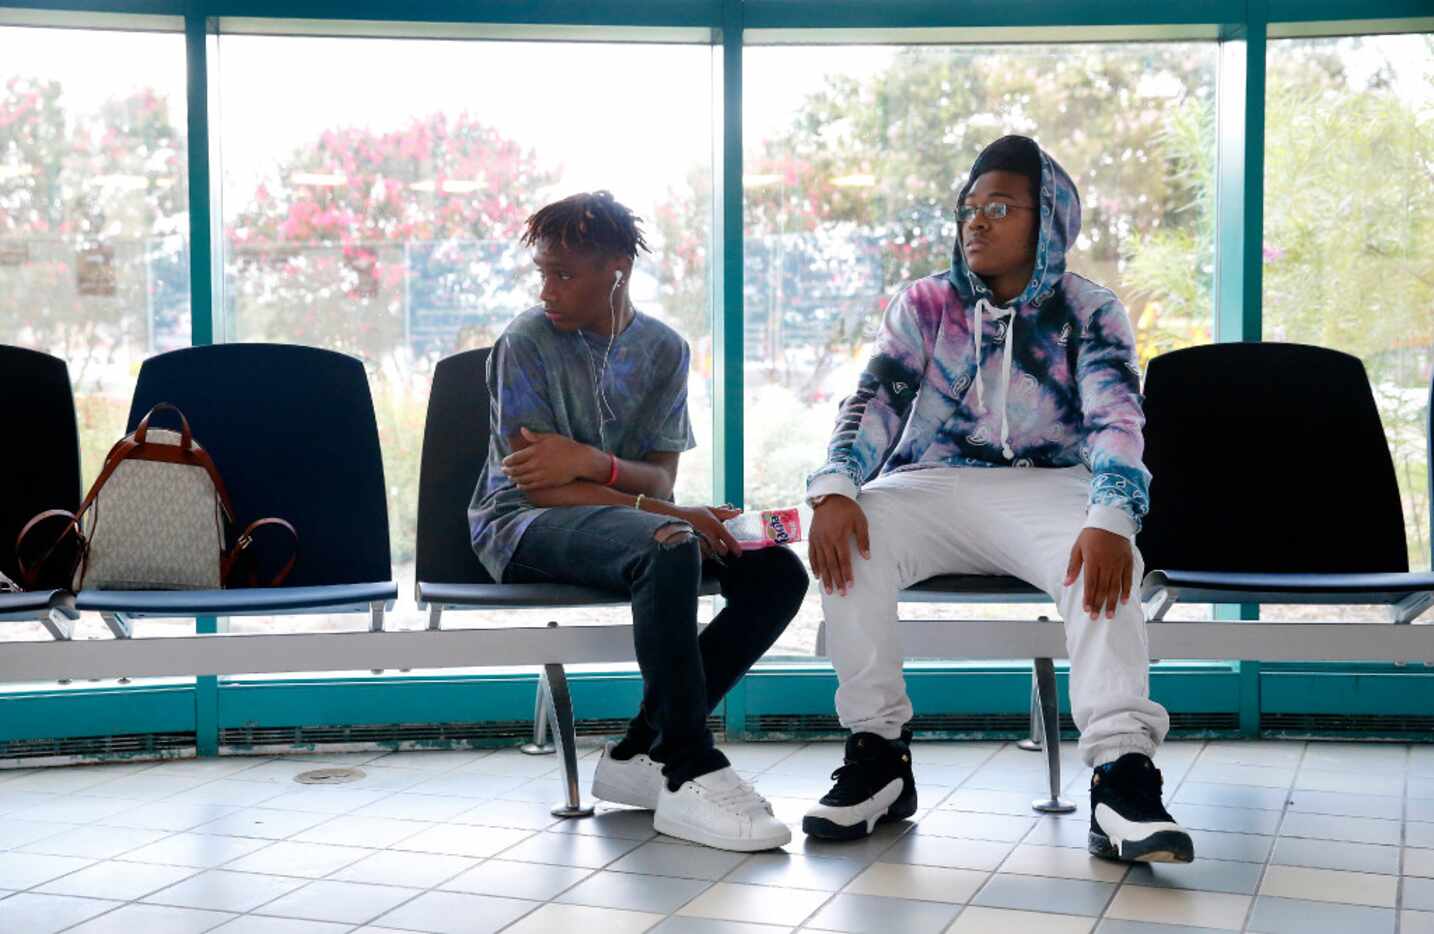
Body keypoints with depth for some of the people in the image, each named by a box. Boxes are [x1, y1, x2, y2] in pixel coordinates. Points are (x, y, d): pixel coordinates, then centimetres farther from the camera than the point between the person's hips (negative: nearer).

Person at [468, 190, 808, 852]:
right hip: (525, 526, -6)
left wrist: (593, 461, -23)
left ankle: (642, 751, -14)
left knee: (779, 572, -16)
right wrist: (667, 515, -23)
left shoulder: (664, 349, 7)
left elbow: (660, 482, 0)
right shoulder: (526, 343, -7)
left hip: (627, 518, 6)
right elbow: (539, 486, -14)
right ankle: (689, 774, -33)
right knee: (668, 550, -37)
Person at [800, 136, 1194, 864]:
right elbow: (874, 400, -2)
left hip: (1047, 488, -1)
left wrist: (1111, 518, -32)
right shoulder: (924, 305, 10)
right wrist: (834, 489, -23)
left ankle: (1122, 772, -39)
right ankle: (877, 755, -20)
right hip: (931, 487, 2)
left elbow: (1115, 420, -11)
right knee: (850, 541, -28)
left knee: (1102, 561, -34)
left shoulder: (1090, 312, 4)